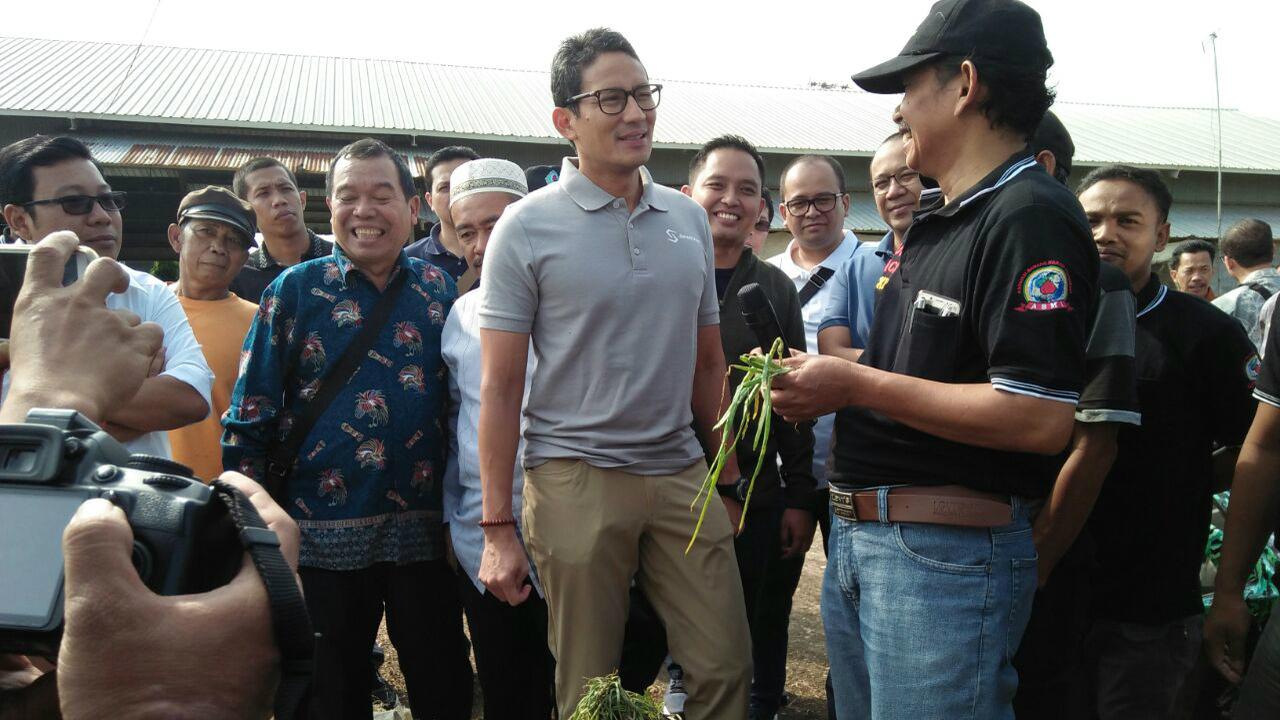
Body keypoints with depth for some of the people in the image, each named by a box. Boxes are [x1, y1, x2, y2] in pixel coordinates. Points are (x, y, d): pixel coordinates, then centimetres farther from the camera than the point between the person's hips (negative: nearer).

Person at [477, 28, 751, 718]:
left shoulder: (689, 219, 9)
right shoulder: (527, 227, -4)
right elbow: (500, 387, -5)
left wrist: (728, 480, 13)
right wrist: (497, 527, -9)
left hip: (681, 475, 4)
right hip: (576, 479, -3)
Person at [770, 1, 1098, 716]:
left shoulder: (1031, 215, -15)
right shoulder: (938, 223, 15)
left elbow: (1042, 419, -24)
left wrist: (857, 384, -18)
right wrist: (827, 382, 6)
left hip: (949, 553, -9)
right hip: (858, 539, 9)